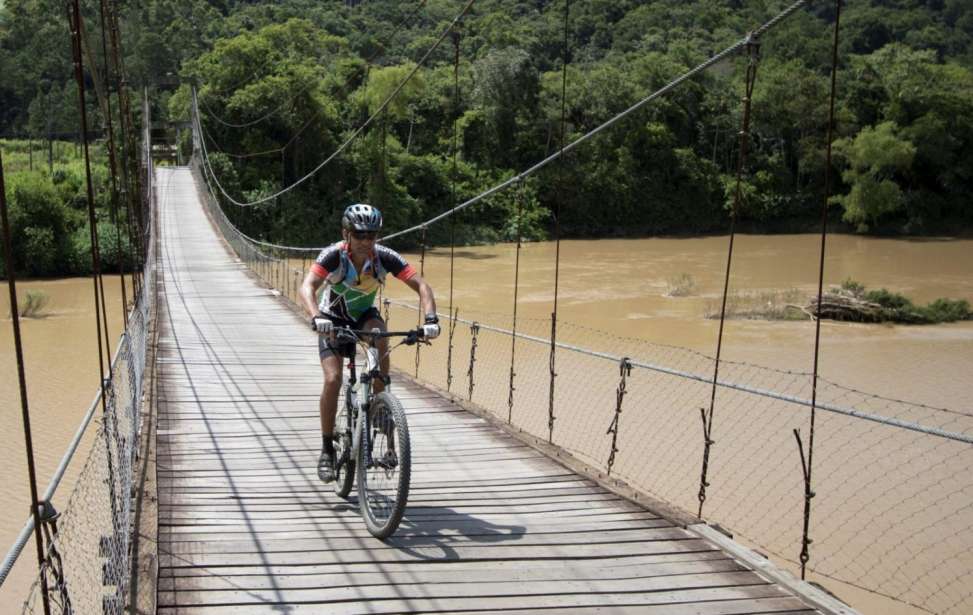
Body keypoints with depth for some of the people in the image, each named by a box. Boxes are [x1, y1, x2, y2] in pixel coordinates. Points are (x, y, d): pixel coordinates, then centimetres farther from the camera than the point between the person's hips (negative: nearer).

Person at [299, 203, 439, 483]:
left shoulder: (384, 256, -24)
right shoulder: (334, 255, -29)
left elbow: (421, 286, -27)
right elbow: (307, 287, -41)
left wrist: (430, 318, -44)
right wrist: (316, 318, -60)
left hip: (364, 315, 2)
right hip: (332, 320, -2)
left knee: (380, 334, -34)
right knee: (333, 379, -19)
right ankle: (327, 450, -4)